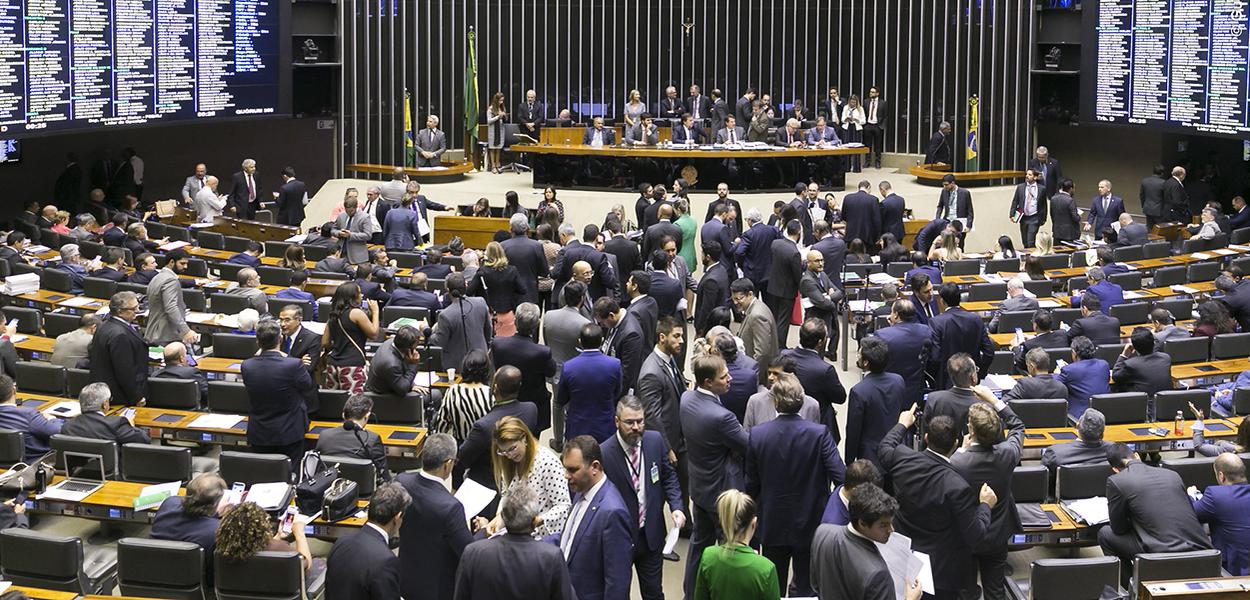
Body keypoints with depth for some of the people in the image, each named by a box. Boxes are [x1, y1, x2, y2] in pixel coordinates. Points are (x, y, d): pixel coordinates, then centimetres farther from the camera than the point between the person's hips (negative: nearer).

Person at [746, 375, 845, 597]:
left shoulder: (757, 434, -12)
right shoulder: (819, 434, -17)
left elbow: (752, 483, -3)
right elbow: (840, 476, -21)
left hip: (773, 526, 1)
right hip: (809, 525, -1)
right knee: (805, 587, 11)